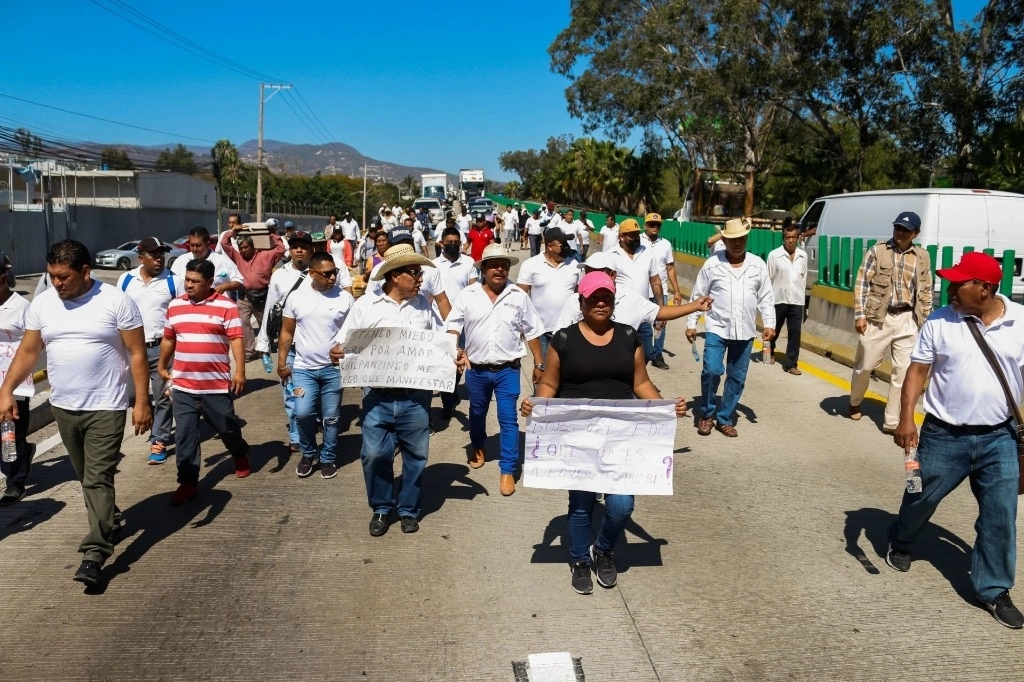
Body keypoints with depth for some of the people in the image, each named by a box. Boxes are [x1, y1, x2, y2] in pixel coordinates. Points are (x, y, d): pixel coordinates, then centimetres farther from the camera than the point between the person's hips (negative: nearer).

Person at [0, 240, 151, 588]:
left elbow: (137, 354, -9)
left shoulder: (116, 301, -10)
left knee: (98, 478, -6)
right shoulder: (42, 303, 3)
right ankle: (110, 523, 38)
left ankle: (94, 553, -3)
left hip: (106, 407, -5)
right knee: (87, 477, 17)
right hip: (63, 407, 5)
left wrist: (142, 402, -12)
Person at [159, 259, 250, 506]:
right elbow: (168, 339, 18)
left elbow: (236, 339, -12)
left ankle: (240, 455, 42)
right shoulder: (175, 306, 7)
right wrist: (162, 367, 25)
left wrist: (240, 370, -20)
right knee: (185, 435, 4)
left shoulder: (226, 305, -7)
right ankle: (188, 482, 12)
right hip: (182, 385, 3)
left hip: (216, 385, -3)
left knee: (227, 427, 13)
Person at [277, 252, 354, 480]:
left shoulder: (345, 298, -4)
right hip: (303, 368, 0)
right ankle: (308, 453, 16)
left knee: (331, 418, 7)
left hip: (334, 368, 0)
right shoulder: (296, 297, -1)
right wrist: (282, 362, 3)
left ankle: (327, 458, 25)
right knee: (303, 413, -9)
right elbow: (287, 332, 6)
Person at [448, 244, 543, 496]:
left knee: (508, 420, -2)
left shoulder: (518, 296, -2)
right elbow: (453, 325, -2)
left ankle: (508, 471, 7)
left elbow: (531, 332, 3)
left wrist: (539, 363, 4)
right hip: (476, 369, 2)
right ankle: (478, 447, 47)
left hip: (507, 370, -1)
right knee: (477, 413, 20)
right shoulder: (468, 295, -3)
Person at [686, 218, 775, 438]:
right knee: (712, 370, -15)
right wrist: (691, 324, 0)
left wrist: (769, 324, -3)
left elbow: (765, 298, 7)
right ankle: (707, 414, 8)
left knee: (737, 377, 8)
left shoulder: (758, 265, 3)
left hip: (745, 332, 3)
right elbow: (697, 296, 2)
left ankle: (725, 419, 23)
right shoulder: (712, 264, -3)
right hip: (717, 328, -3)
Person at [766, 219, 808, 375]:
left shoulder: (803, 256, 4)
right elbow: (768, 280, -5)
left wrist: (802, 299, 13)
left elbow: (803, 279, 12)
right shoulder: (774, 255, -8)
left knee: (795, 333, -1)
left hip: (797, 301, 2)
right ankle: (769, 352, 42)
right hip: (778, 300, -2)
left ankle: (791, 364, 6)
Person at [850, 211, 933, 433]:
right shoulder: (877, 251, -1)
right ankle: (855, 402, 35)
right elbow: (861, 284, -3)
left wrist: (926, 322, 8)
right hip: (877, 318, -2)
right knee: (865, 365, 8)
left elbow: (926, 292, 12)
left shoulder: (923, 257, 7)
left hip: (907, 321, 2)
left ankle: (892, 421, 8)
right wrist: (859, 315, -10)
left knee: (903, 371, 1)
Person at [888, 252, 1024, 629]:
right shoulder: (939, 322, -7)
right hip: (944, 435, 0)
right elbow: (918, 371, -4)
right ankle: (900, 543, 44)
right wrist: (906, 418, -14)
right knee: (922, 497, 15)